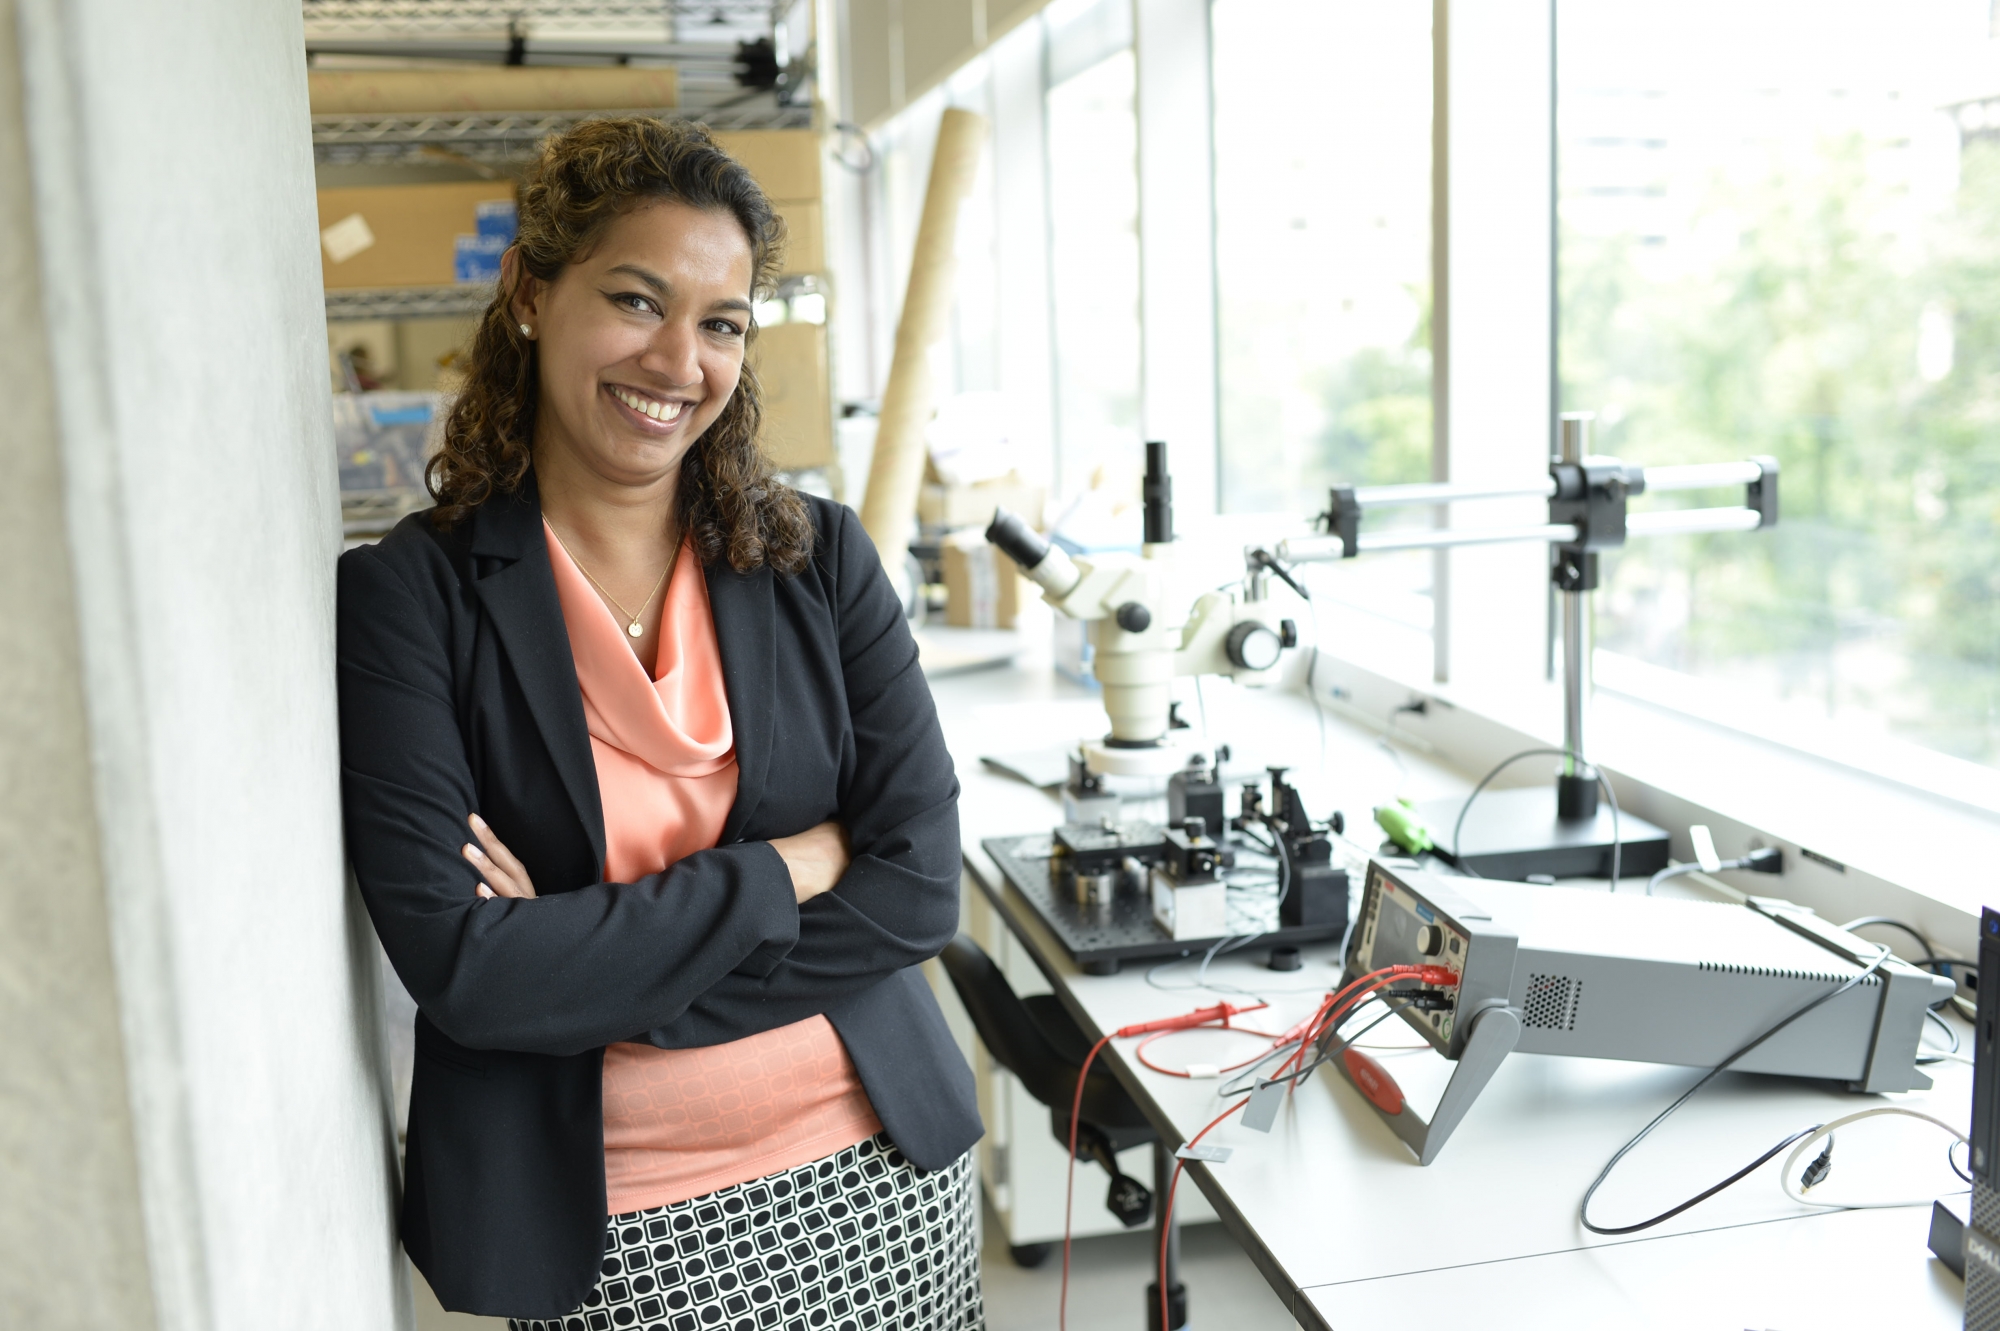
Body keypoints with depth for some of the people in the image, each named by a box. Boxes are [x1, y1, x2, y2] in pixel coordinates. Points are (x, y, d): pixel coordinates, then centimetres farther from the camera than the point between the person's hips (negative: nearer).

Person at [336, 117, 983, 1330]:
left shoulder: (820, 558, -2)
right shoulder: (405, 596, -10)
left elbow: (919, 889, -8)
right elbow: (462, 970, -17)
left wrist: (585, 958, -15)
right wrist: (787, 869, -15)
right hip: (599, 1232, -2)